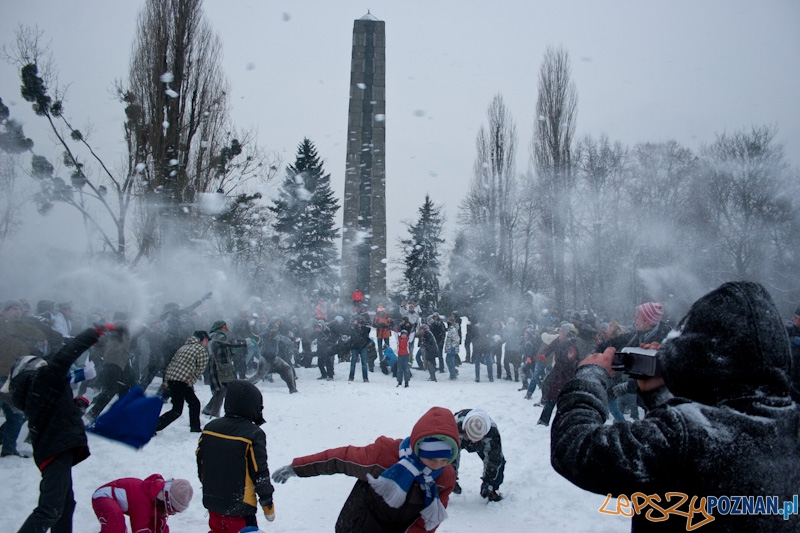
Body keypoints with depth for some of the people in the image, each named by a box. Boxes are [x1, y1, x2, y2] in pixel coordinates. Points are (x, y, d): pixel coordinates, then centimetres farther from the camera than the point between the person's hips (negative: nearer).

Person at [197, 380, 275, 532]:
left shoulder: (209, 428, 0)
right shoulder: (254, 435, -18)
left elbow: (200, 463, 10)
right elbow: (260, 473, -14)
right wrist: (268, 505, -3)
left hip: (212, 501, 6)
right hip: (239, 507, -6)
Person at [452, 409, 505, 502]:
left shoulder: (492, 431, -40)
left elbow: (494, 459, -28)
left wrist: (488, 482, -25)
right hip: (458, 440, -1)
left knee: (498, 460, -17)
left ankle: (491, 490, 4)